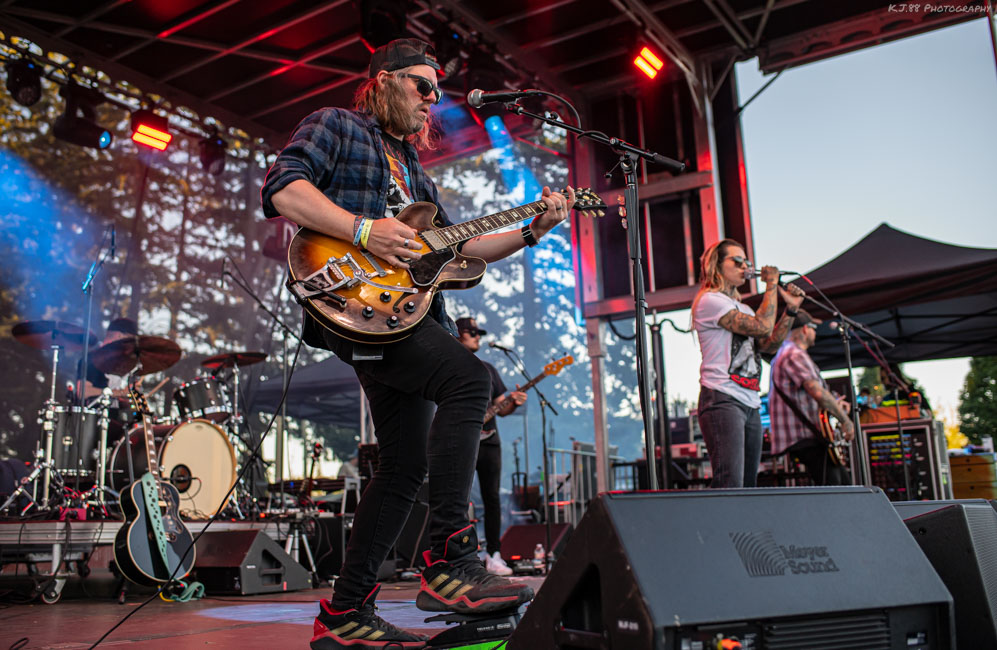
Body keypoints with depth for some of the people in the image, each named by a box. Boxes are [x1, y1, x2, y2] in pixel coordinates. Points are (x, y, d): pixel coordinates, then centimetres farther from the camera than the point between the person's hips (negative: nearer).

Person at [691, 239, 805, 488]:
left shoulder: (742, 308, 25)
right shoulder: (709, 300, -5)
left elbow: (769, 344, 15)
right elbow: (763, 326, -13)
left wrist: (791, 310, 8)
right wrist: (772, 284, -1)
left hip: (750, 404, 9)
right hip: (722, 400, -9)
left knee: (748, 485, 7)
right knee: (730, 485, -19)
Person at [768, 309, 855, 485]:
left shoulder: (786, 352, 23)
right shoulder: (795, 355, -13)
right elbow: (817, 392, -23)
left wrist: (834, 403, 17)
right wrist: (844, 419, -14)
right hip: (802, 436, -11)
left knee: (844, 483, 15)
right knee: (831, 486, -17)